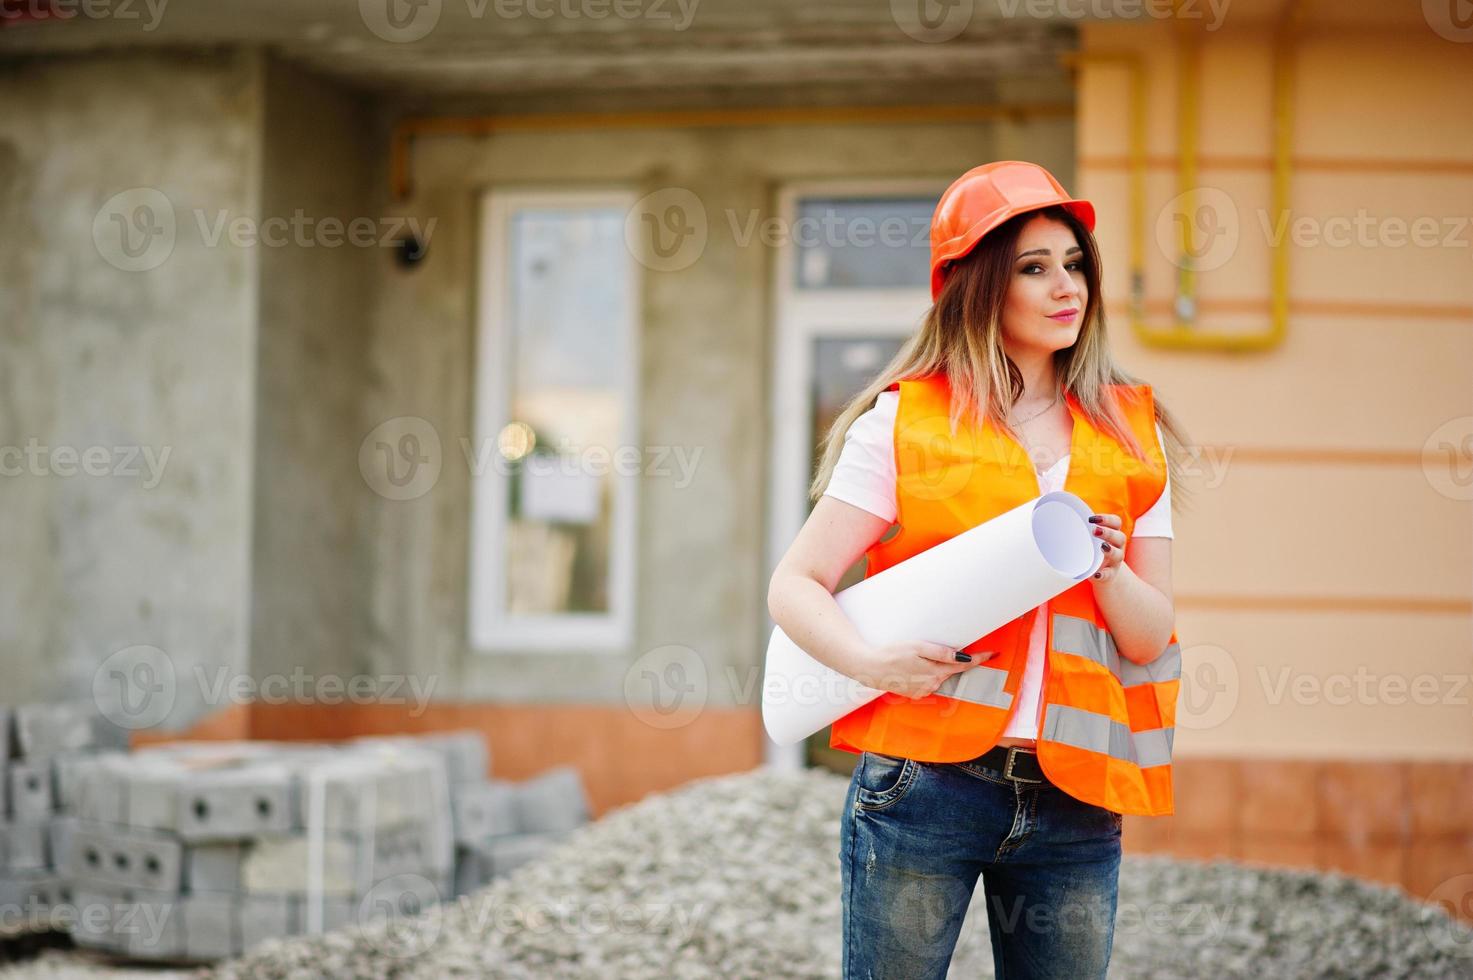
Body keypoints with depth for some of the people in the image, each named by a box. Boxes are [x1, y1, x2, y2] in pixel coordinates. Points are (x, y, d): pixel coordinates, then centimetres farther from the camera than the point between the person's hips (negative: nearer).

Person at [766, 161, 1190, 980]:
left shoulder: (1130, 434, 11)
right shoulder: (906, 419, 2)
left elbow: (1153, 638, 10)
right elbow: (796, 587, 0)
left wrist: (1109, 573, -11)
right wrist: (873, 661, -18)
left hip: (1074, 805, 3)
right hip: (923, 782, -3)